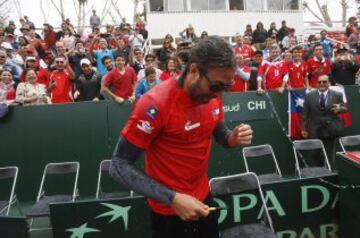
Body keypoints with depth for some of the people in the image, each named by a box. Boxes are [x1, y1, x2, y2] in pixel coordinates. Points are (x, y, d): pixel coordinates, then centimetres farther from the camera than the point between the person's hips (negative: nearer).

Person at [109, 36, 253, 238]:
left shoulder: (213, 96, -7)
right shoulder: (156, 104, -26)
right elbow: (120, 166, -22)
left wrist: (234, 137, -14)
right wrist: (173, 198, -28)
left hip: (204, 198, 6)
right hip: (169, 210, -6)